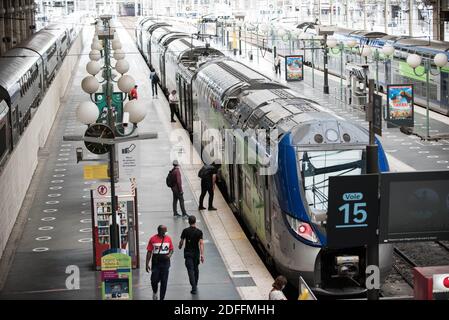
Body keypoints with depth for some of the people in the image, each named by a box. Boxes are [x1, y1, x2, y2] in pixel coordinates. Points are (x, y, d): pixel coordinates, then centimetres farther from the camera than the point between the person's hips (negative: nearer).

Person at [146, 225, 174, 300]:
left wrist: (170, 254, -10)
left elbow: (171, 249, 12)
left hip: (165, 262, 2)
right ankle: (155, 292, 31)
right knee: (154, 280, -1)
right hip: (155, 263, -2)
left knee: (164, 282, 3)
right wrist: (147, 264, -5)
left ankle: (162, 298, 13)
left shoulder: (168, 239, 1)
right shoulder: (153, 239, -6)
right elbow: (149, 252, -2)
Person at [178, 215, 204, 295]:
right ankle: (195, 285, 34)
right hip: (196, 252, 2)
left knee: (190, 270, -5)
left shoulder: (185, 231, -8)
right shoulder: (199, 232, -7)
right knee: (196, 269, 20)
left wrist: (180, 246, 22)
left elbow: (181, 241, -1)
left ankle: (194, 288, -15)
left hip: (188, 253, -2)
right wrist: (202, 254, -15)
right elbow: (201, 243, -14)